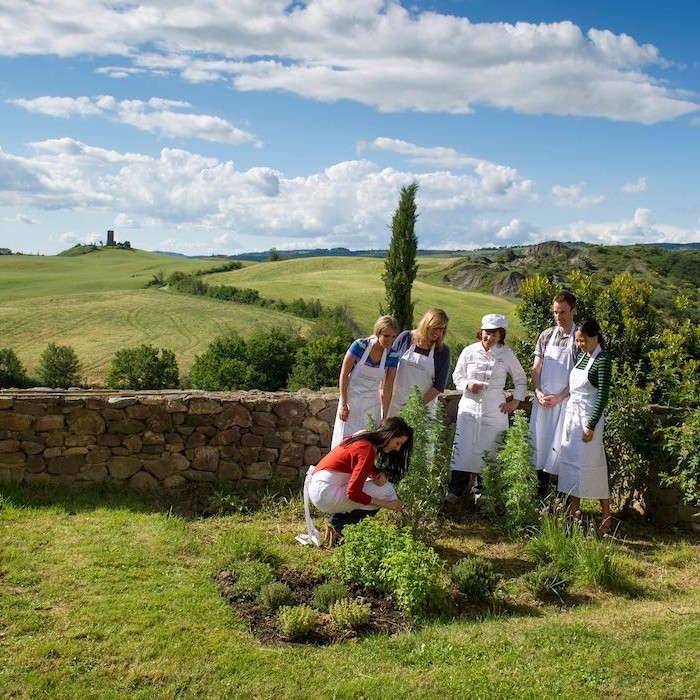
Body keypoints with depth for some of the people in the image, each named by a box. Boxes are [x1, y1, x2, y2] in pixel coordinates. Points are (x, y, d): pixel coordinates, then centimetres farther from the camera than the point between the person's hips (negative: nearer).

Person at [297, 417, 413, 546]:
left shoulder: (364, 436, 6)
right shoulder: (368, 450, -20)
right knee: (387, 491, -9)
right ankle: (341, 528, 0)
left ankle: (337, 521, 16)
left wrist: (380, 474, -3)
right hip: (326, 494, -10)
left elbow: (368, 469, 20)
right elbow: (353, 493, -20)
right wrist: (386, 504, -12)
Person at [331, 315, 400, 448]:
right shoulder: (360, 345, -15)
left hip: (373, 404, 3)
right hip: (352, 399, -2)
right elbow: (344, 375, -9)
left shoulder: (392, 356, -6)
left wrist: (384, 417, 0)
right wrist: (343, 404, -11)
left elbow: (387, 389, -1)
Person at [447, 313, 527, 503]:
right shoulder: (469, 351, -1)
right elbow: (457, 376, 7)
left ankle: (480, 491, 22)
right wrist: (467, 385, -13)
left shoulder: (507, 355, -1)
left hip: (494, 411, 0)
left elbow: (520, 379, 12)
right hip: (469, 408, 0)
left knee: (488, 451, 5)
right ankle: (454, 491, 11)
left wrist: (516, 400, 5)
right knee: (463, 449, -1)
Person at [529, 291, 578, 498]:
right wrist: (538, 392, -6)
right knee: (540, 441, 8)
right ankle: (542, 494, 21)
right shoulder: (546, 335, 8)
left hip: (565, 401, -4)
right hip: (543, 400, 4)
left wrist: (559, 397, -14)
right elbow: (536, 369, 9)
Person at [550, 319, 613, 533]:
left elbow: (603, 396, -16)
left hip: (588, 418, -8)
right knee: (570, 463, 10)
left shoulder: (602, 361, -13)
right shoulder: (581, 357, 10)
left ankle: (606, 518, 10)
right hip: (572, 415, 8)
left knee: (591, 466, -3)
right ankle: (571, 515, 20)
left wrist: (591, 426, -18)